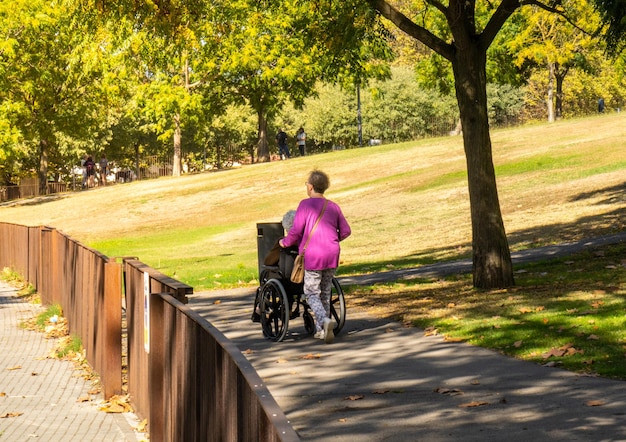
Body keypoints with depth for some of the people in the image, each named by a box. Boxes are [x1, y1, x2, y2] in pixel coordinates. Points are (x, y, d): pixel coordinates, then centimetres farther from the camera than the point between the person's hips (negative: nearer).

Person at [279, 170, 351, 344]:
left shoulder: (306, 204, -6)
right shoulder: (333, 207, 9)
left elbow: (296, 231, -12)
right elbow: (345, 231, 11)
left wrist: (285, 242, 6)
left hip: (313, 256, -5)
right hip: (332, 255, 5)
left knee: (312, 293, 4)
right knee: (325, 292, 16)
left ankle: (325, 320, -22)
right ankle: (321, 330, 19)